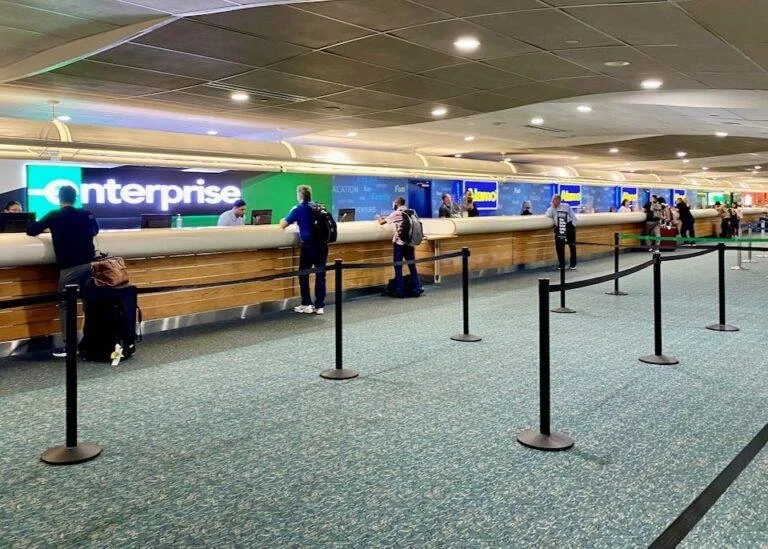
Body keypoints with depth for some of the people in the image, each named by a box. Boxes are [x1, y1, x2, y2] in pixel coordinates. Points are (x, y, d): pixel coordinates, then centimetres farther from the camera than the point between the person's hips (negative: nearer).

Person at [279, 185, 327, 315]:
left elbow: (283, 225, -2)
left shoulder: (298, 209, -3)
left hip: (308, 245, -4)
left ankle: (307, 305, 11)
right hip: (322, 244, 4)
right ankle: (320, 306, 9)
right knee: (320, 275, 7)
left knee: (303, 275, 9)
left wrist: (283, 220, 23)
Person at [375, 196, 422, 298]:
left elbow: (382, 222, -3)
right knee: (412, 267, 9)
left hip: (399, 243, -5)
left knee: (398, 268, 2)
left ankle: (400, 291, 3)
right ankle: (416, 290, 11)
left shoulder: (396, 213, -6)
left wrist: (378, 217, 22)